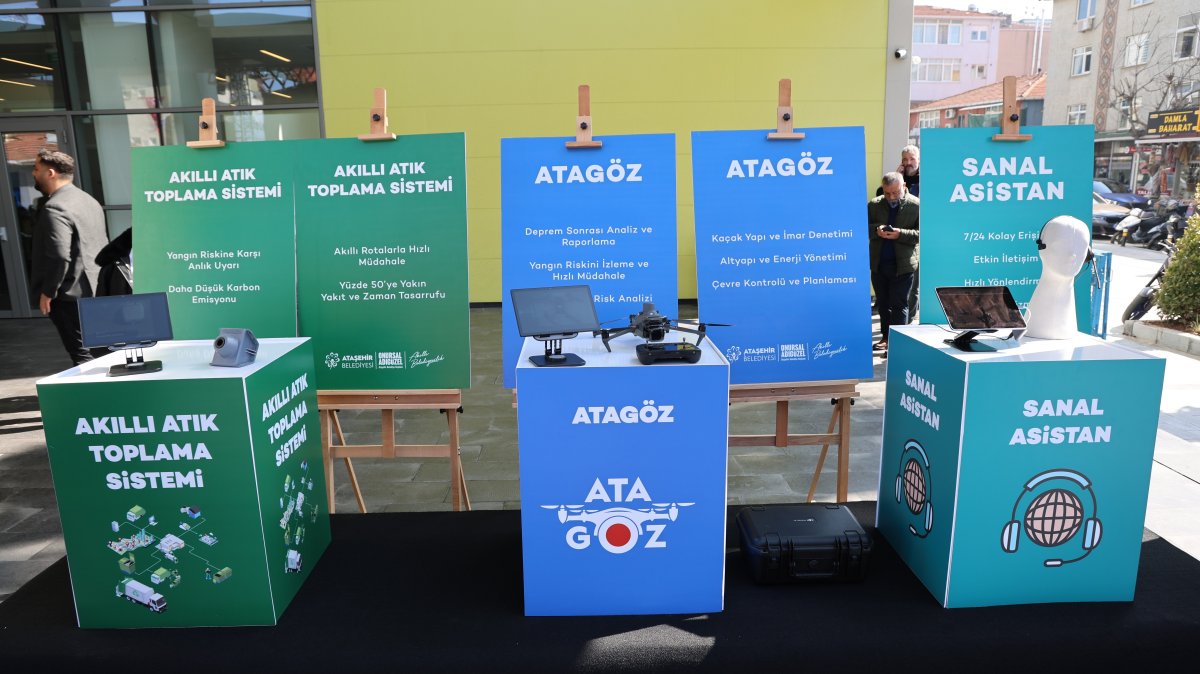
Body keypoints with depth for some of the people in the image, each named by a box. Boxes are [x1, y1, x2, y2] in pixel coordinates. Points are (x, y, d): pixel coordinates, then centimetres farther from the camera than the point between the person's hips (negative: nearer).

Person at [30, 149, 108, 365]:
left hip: (69, 294, -9)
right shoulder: (89, 200, 14)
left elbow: (59, 256, -23)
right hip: (93, 291, 9)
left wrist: (47, 293, -14)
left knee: (82, 354, -4)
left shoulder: (55, 208, -15)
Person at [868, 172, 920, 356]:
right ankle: (886, 337, 26)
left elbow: (921, 233, -7)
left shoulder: (916, 205, -4)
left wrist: (900, 234, -22)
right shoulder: (874, 205, 6)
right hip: (878, 263, 4)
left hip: (903, 264, -4)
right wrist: (877, 230, -15)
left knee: (898, 304, -3)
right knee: (882, 303, 14)